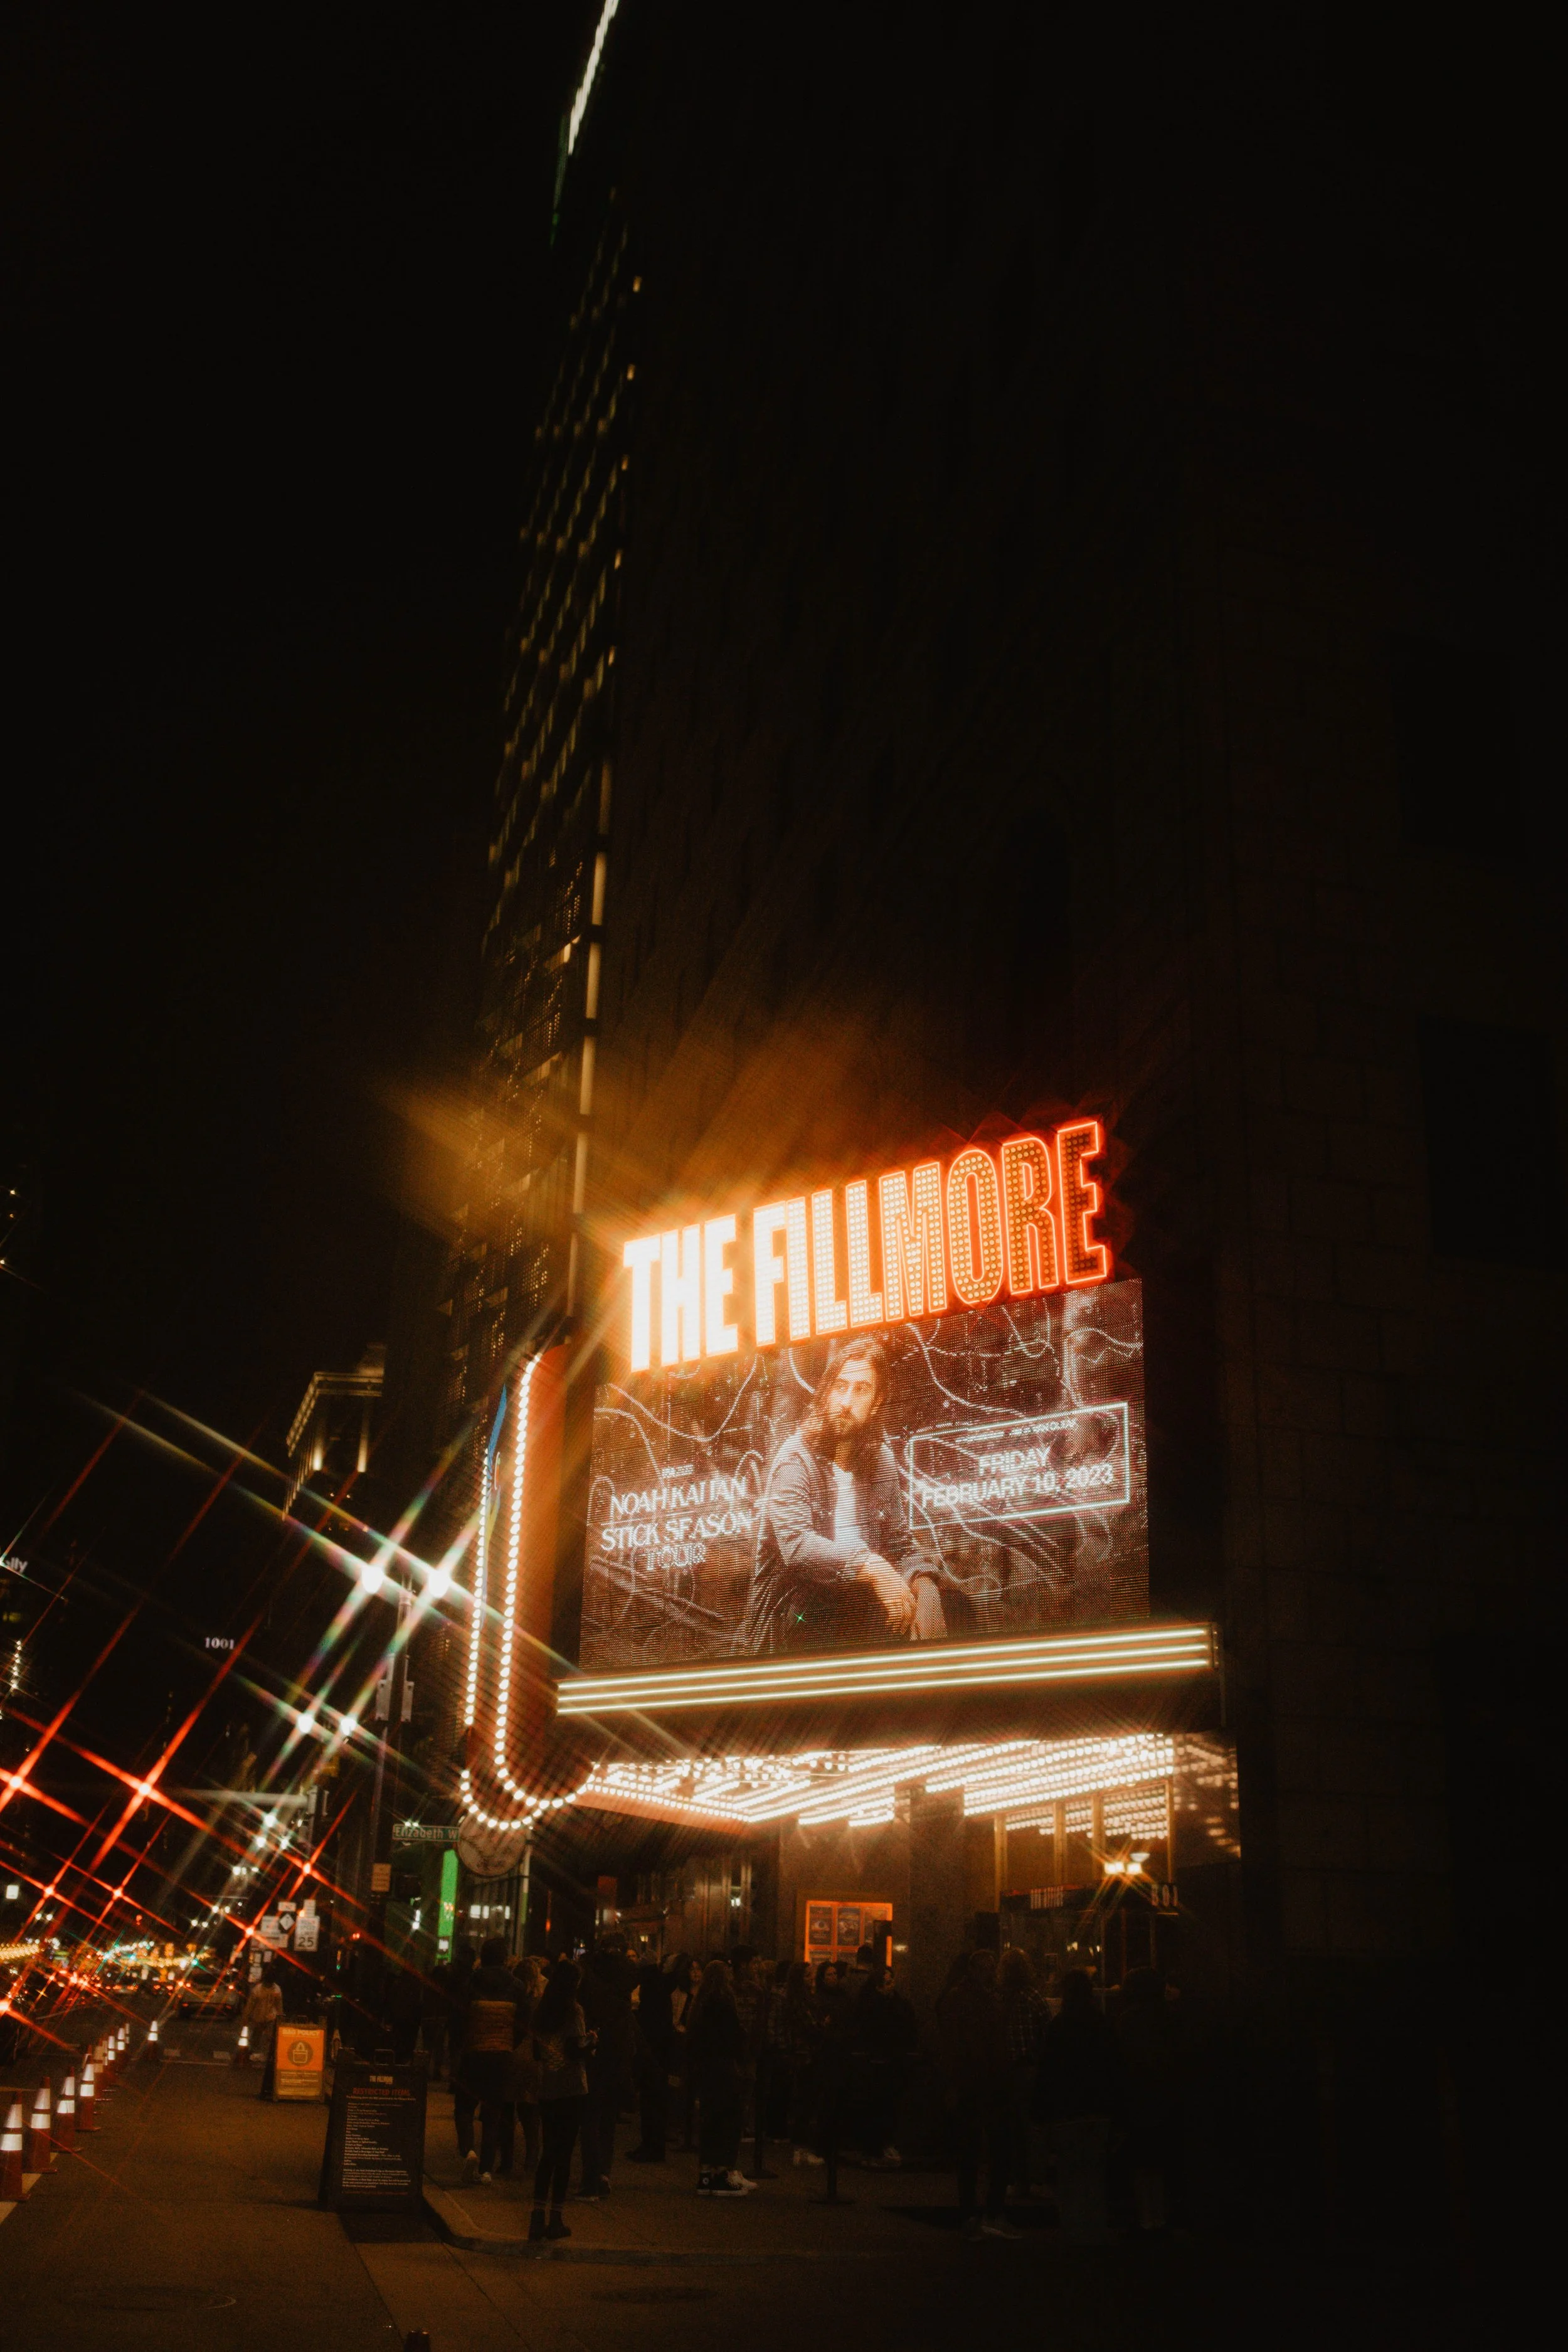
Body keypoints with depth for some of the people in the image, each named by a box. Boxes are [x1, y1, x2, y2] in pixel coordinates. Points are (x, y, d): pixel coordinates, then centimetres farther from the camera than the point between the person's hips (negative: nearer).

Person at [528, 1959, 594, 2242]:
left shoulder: (542, 2010, 8)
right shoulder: (573, 2009, -11)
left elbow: (536, 2052, 12)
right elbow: (576, 2049, -16)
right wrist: (590, 2041, 2)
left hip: (547, 2089, 6)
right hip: (571, 2089, -6)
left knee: (549, 2152, 11)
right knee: (564, 2152, 1)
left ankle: (538, 2216, 9)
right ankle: (555, 2218, 4)